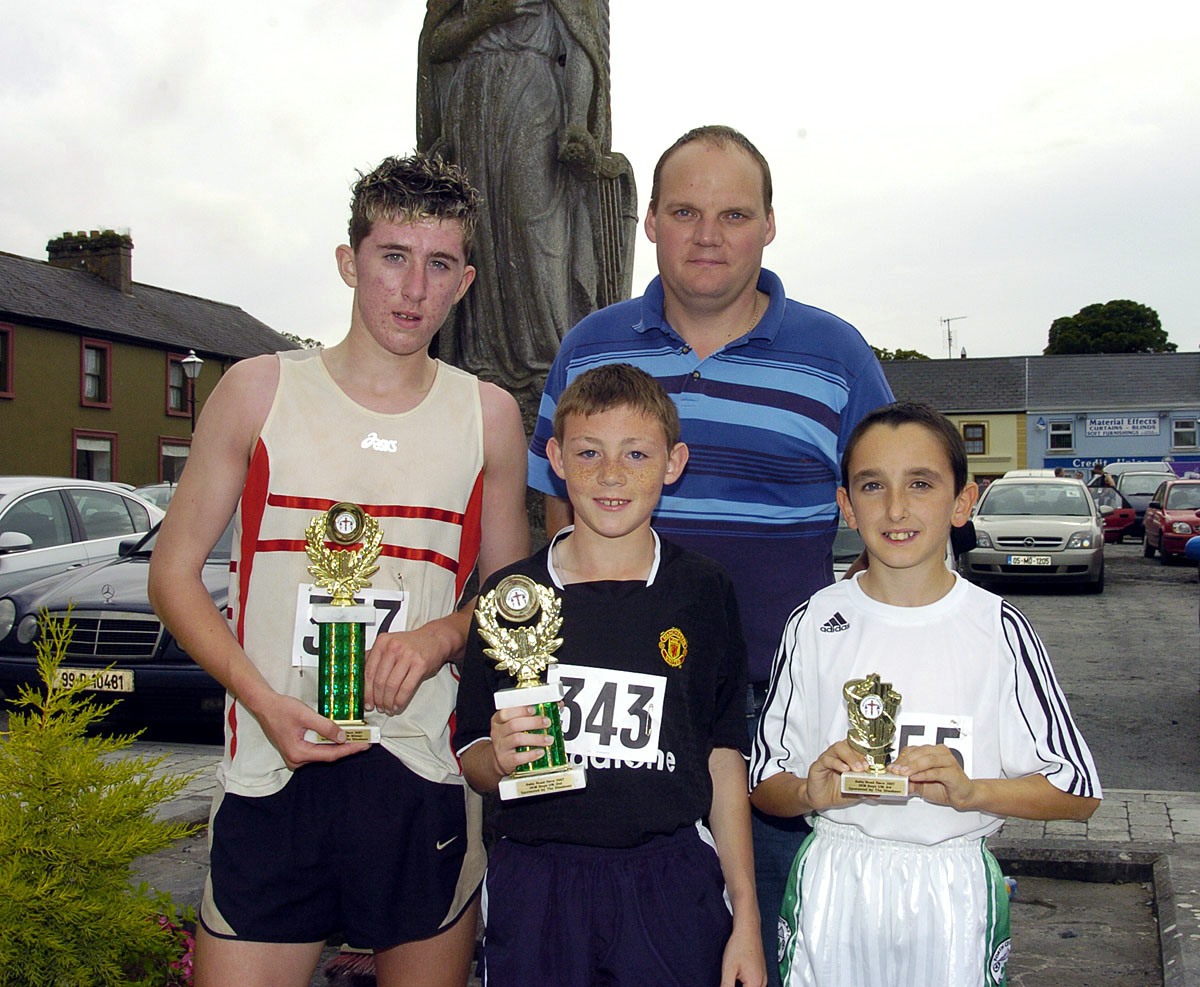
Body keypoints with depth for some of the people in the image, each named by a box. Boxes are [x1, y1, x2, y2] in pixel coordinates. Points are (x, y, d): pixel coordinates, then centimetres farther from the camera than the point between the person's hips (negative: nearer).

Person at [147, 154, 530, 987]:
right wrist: (266, 701, -10)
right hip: (275, 765, -1)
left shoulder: (489, 416, 7)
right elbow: (174, 573, 5)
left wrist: (441, 635, -7)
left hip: (427, 771, 1)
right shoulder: (259, 391, 4)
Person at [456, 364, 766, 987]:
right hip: (533, 883, 1)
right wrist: (499, 758, -16)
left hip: (671, 886, 0)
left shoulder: (702, 593, 1)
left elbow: (724, 761, 4)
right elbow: (470, 761, 6)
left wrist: (745, 916, 2)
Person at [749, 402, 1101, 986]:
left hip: (954, 895, 0)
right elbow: (766, 785, 2)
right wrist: (813, 792, -19)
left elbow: (1077, 792, -3)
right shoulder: (815, 626, -2)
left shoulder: (999, 629, -5)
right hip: (832, 889, 1)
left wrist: (969, 790, -19)